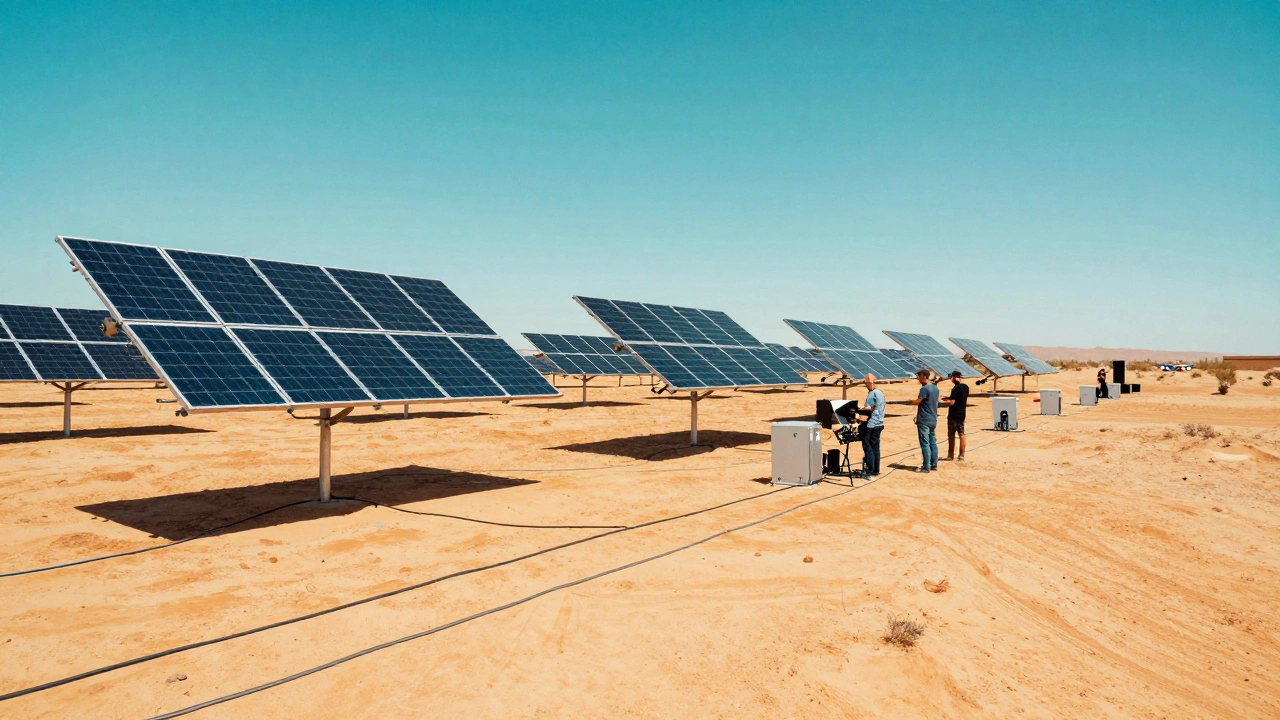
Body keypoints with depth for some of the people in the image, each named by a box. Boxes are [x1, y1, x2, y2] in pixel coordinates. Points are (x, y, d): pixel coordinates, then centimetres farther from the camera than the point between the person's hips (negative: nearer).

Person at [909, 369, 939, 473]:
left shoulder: (924, 389, -18)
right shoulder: (935, 388, 10)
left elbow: (917, 402, -24)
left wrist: (911, 401, 0)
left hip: (924, 421, -9)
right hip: (933, 420, 9)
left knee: (925, 444, -4)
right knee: (933, 443, 13)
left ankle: (926, 467, -2)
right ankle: (934, 464, 18)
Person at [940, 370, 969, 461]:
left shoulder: (955, 388, -18)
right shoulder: (966, 387, 6)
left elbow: (952, 402, -20)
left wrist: (945, 402, -3)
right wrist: (950, 398, 16)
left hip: (953, 415, -7)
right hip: (962, 414, 7)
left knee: (951, 435, 1)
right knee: (961, 434, 9)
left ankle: (951, 455, 4)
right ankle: (962, 455, 10)